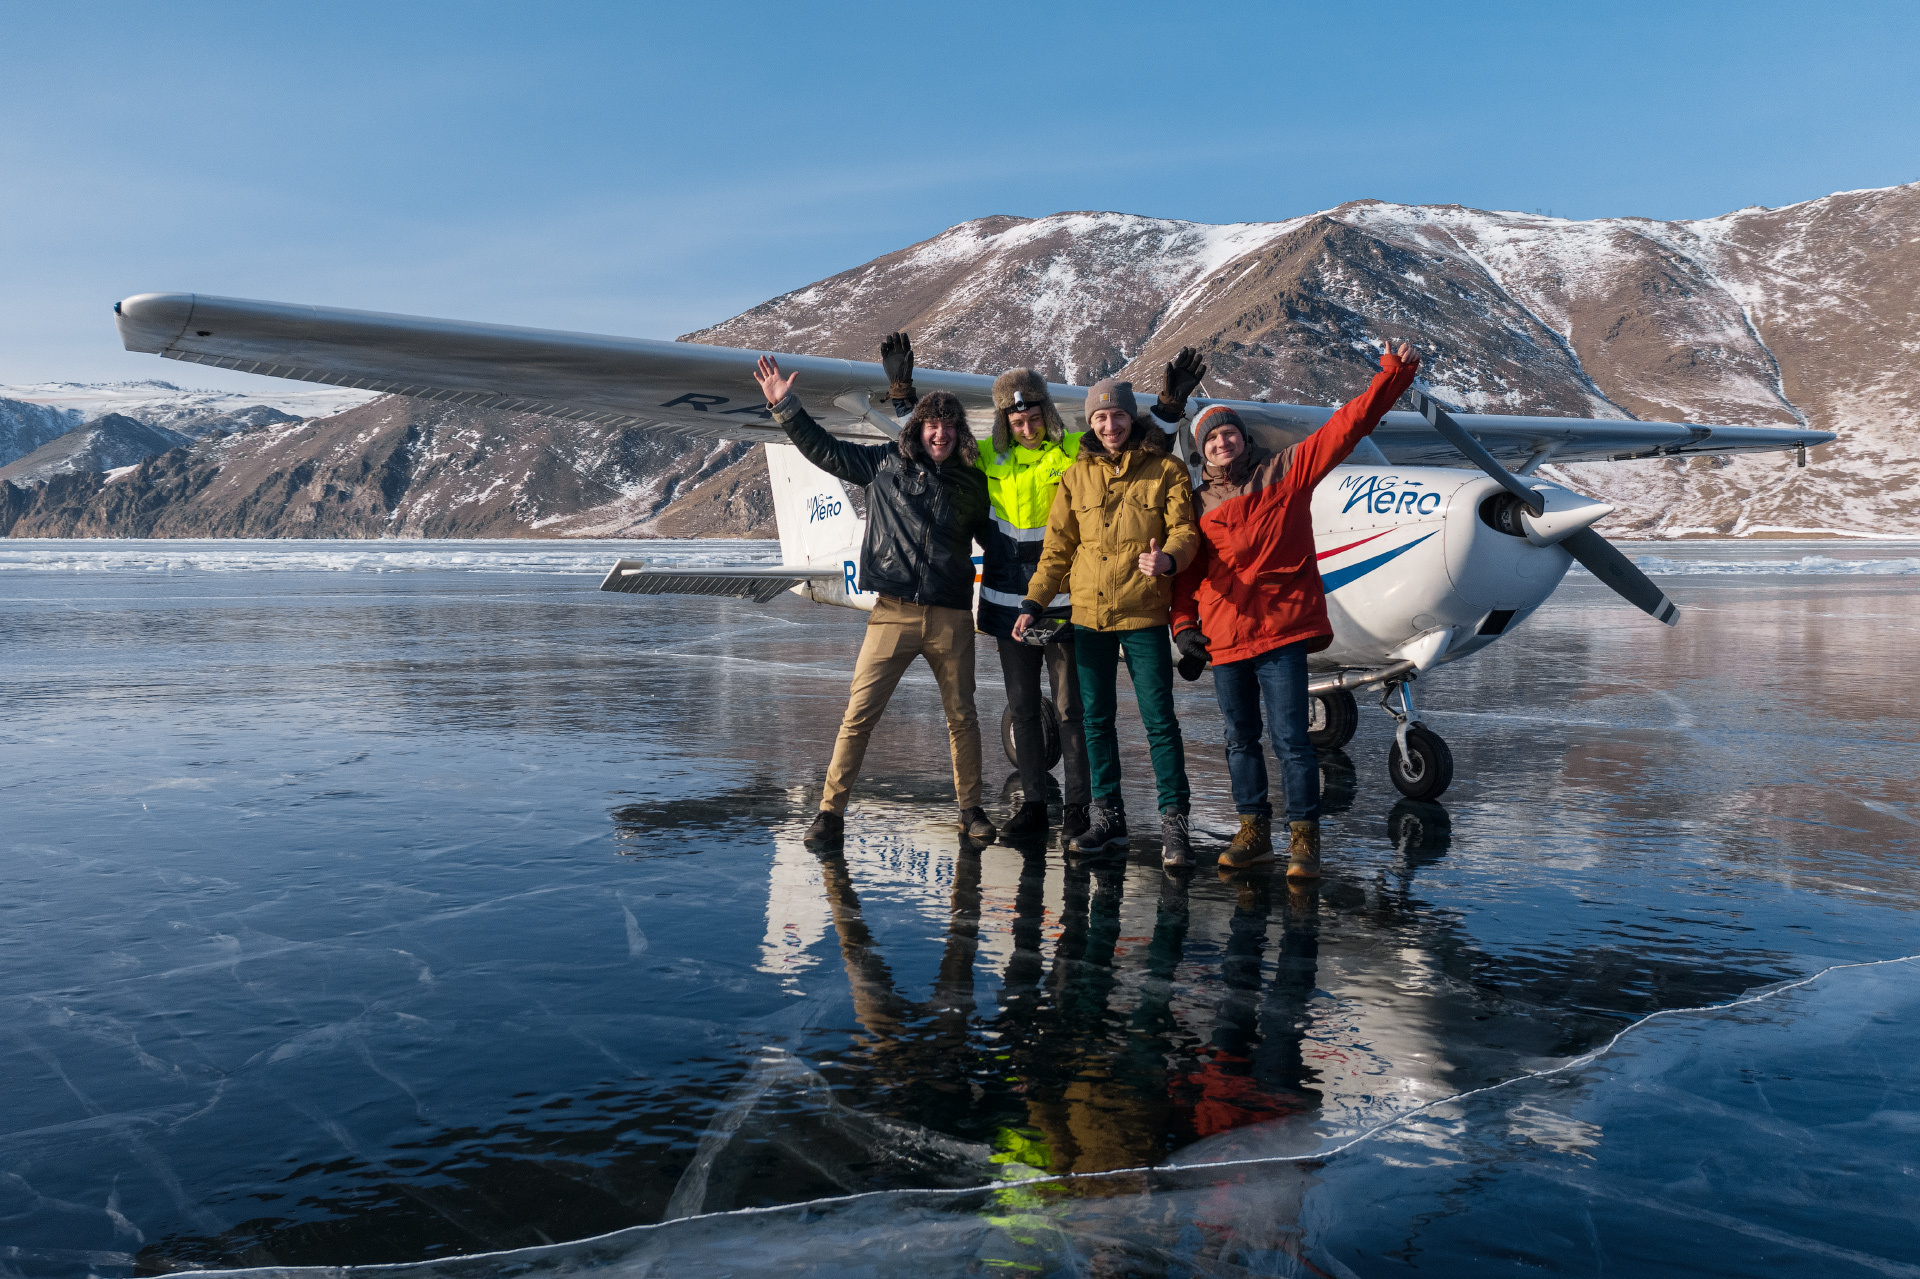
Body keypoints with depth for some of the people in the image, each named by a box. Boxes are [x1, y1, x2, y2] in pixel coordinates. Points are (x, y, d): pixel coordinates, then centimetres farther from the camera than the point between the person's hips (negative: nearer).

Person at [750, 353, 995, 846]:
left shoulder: (972, 482, 9)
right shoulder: (885, 463, 7)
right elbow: (824, 449, 11)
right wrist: (785, 406, 5)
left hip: (951, 617, 1)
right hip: (893, 613, -1)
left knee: (962, 717, 9)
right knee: (858, 713, -4)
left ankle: (971, 811, 24)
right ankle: (831, 811, 5)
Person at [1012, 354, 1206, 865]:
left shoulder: (1166, 471, 1)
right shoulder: (1076, 476, 9)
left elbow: (1184, 531, -6)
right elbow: (1058, 546, 12)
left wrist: (1169, 559, -28)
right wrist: (1034, 602, 6)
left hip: (1145, 616, -4)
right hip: (1088, 616, 4)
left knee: (1159, 719, -4)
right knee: (1095, 720, 9)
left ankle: (1174, 822, 3)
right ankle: (1108, 817, 20)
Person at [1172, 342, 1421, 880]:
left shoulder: (1285, 471, 3)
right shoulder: (1198, 504, 12)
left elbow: (1345, 427, -3)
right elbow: (1187, 572, 16)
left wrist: (1390, 376, -11)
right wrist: (1184, 625, 5)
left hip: (1280, 632, -4)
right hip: (1223, 636, 4)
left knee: (1290, 738, -7)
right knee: (1240, 740, 12)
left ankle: (1303, 838, 3)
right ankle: (1253, 831, 24)